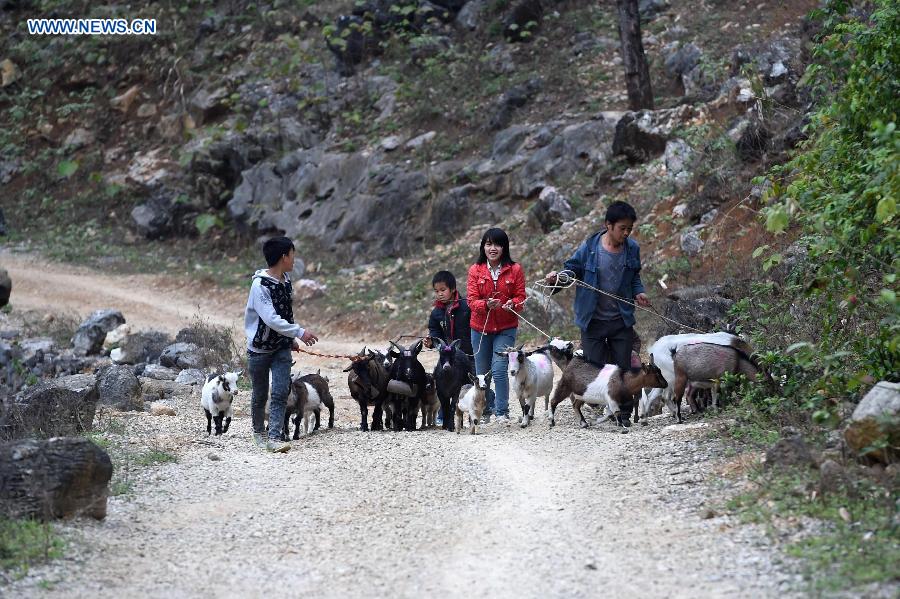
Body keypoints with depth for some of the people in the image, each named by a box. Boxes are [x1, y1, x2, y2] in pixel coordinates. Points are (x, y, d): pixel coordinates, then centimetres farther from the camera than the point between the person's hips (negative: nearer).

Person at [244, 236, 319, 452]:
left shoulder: (285, 280, 3)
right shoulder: (260, 285, -21)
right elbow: (270, 319, -29)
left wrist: (291, 339, 21)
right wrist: (299, 332, -31)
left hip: (281, 347, 5)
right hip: (259, 348, -5)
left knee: (281, 392, -8)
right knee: (260, 395, 9)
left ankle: (274, 437, -10)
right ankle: (259, 432, 29)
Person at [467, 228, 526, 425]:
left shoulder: (514, 270, -3)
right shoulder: (475, 270, -1)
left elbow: (520, 297, 1)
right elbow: (471, 301, -6)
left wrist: (512, 304, -22)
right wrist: (487, 304, -27)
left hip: (505, 328, -2)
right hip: (480, 328, 2)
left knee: (499, 370, -16)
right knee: (482, 373, 10)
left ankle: (502, 412, -8)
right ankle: (485, 411, 27)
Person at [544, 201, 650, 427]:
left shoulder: (632, 249, -1)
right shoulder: (589, 247, -12)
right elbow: (572, 269, -1)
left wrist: (638, 292, -5)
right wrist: (556, 278, -21)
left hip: (622, 321, 2)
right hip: (593, 321, -2)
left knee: (623, 368, 5)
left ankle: (624, 413, 14)